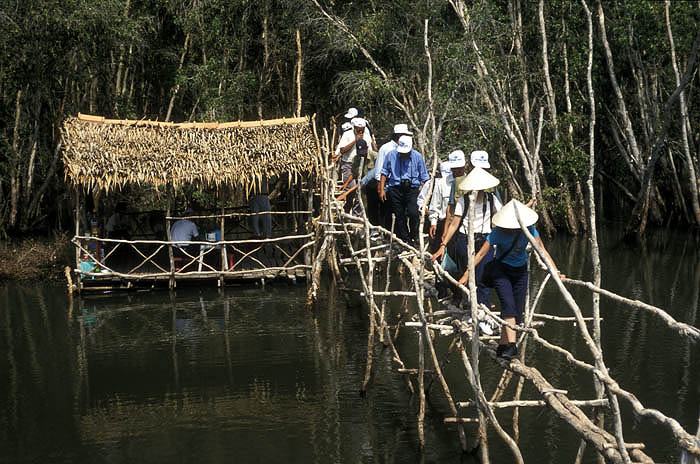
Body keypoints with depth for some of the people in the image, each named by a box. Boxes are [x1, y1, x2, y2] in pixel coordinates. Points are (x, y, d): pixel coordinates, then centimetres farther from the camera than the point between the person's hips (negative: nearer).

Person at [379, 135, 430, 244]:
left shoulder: (418, 157, 2)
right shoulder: (391, 155, 3)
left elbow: (424, 178, 8)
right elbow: (384, 172, 12)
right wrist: (382, 189, 7)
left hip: (412, 189, -1)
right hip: (395, 189, 2)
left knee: (413, 213, -18)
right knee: (399, 215, 3)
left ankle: (414, 237, 1)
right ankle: (404, 238, 16)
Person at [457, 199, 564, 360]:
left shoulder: (529, 229, -16)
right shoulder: (498, 233, -23)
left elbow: (542, 250, -12)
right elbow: (481, 253, -16)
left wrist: (555, 271, -22)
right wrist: (467, 274, -16)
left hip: (520, 271, 3)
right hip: (501, 270, -3)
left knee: (517, 311, 0)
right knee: (508, 304, -24)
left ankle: (502, 346, 14)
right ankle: (511, 345, -28)